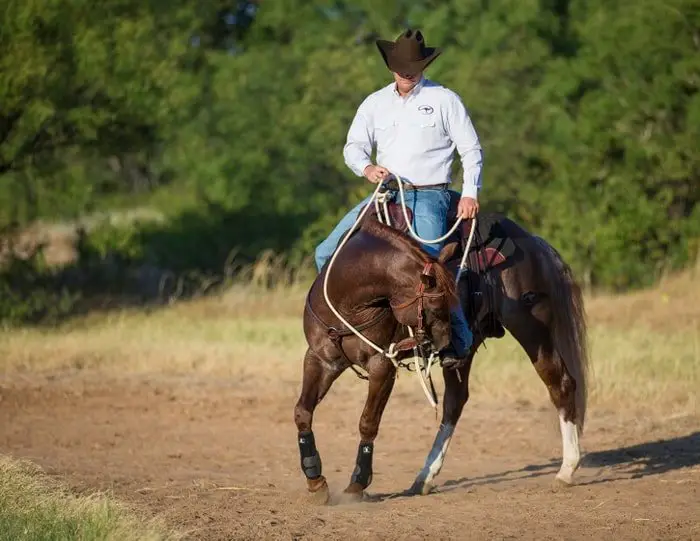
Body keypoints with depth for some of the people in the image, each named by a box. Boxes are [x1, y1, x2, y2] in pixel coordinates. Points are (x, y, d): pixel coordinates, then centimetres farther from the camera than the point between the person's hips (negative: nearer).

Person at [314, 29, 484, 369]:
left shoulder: (444, 100, 1)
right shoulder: (375, 103, 11)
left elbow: (471, 150, 1)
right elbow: (354, 146, 9)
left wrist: (470, 194, -13)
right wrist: (366, 168, -15)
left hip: (428, 197, -5)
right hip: (385, 194, 5)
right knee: (327, 253, -4)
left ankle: (459, 339, -16)